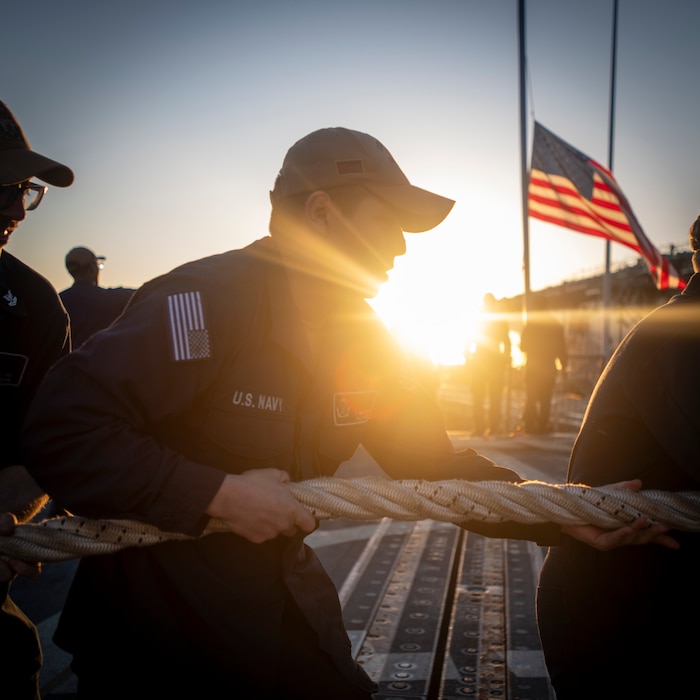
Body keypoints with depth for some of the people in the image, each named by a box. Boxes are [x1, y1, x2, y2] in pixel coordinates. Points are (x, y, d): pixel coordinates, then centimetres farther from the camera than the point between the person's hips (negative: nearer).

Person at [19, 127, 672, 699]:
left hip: (282, 607, 7)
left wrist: (560, 514, -7)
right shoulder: (201, 301, -23)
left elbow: (433, 461, 5)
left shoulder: (365, 338, 0)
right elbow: (58, 429, -26)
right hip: (153, 622, -6)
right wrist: (218, 494, -28)